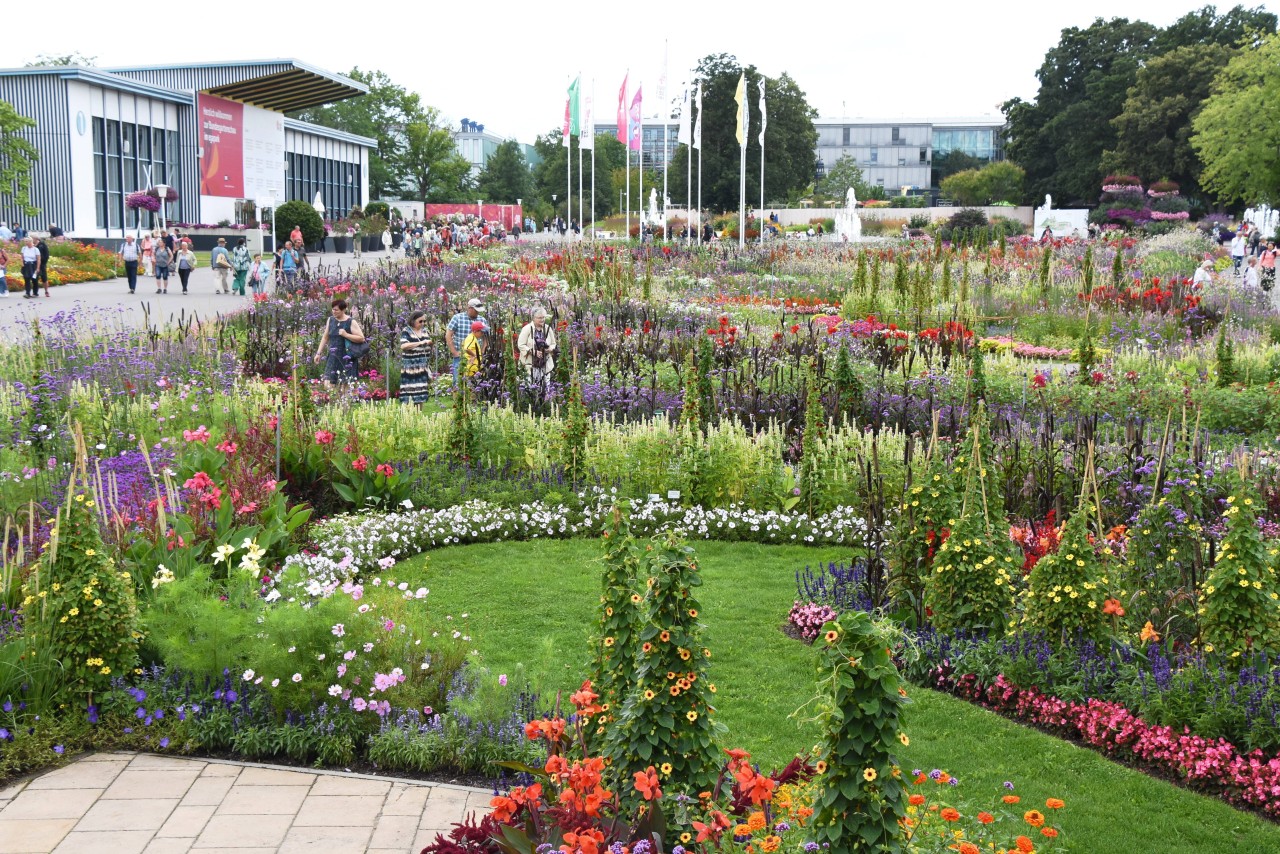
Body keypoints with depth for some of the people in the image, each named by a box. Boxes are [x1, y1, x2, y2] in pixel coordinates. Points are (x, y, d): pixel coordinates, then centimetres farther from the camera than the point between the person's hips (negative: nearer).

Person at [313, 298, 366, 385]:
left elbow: (361, 338, -10)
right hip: (333, 357, 4)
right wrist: (319, 353, 15)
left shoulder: (351, 322, -6)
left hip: (347, 359, -4)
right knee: (328, 383, -8)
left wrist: (345, 334, -17)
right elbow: (325, 337, 18)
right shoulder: (330, 320, 10)